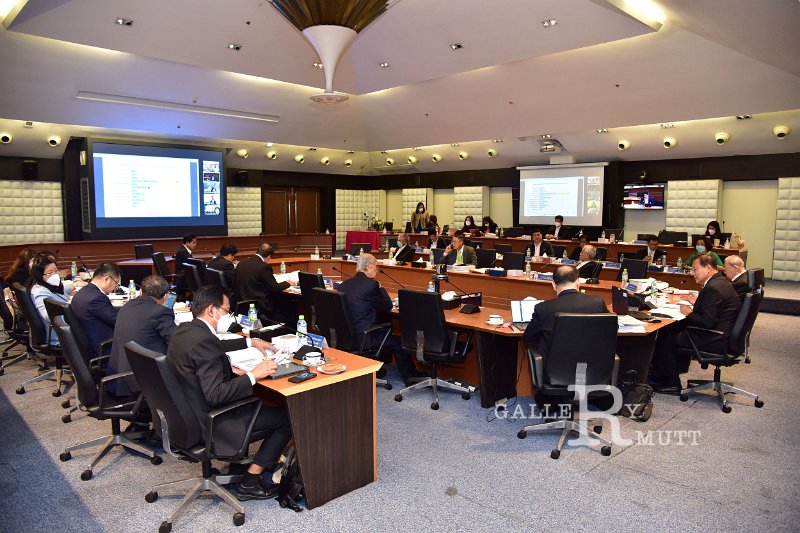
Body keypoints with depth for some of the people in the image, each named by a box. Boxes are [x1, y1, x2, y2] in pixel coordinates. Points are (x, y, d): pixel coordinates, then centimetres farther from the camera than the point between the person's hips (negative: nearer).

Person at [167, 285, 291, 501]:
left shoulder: (184, 330, 2)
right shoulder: (203, 341, -27)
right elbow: (216, 394, -31)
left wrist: (251, 342, 21)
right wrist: (253, 374, -24)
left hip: (190, 412, 10)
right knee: (287, 417, -3)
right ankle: (249, 482, 5)